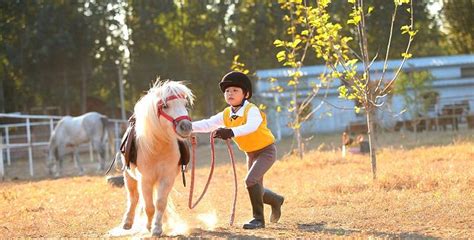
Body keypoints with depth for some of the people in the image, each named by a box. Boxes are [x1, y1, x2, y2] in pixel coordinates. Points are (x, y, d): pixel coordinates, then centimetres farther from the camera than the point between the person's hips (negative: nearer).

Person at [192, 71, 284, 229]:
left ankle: (258, 219, -14)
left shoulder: (251, 110, -25)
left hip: (266, 151, -8)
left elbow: (251, 126, -46)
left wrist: (232, 132, -61)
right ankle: (275, 200, 47)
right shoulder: (226, 115, -3)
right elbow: (208, 124, -11)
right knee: (256, 189, 15)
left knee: (251, 180, -26)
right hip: (250, 154, 8)